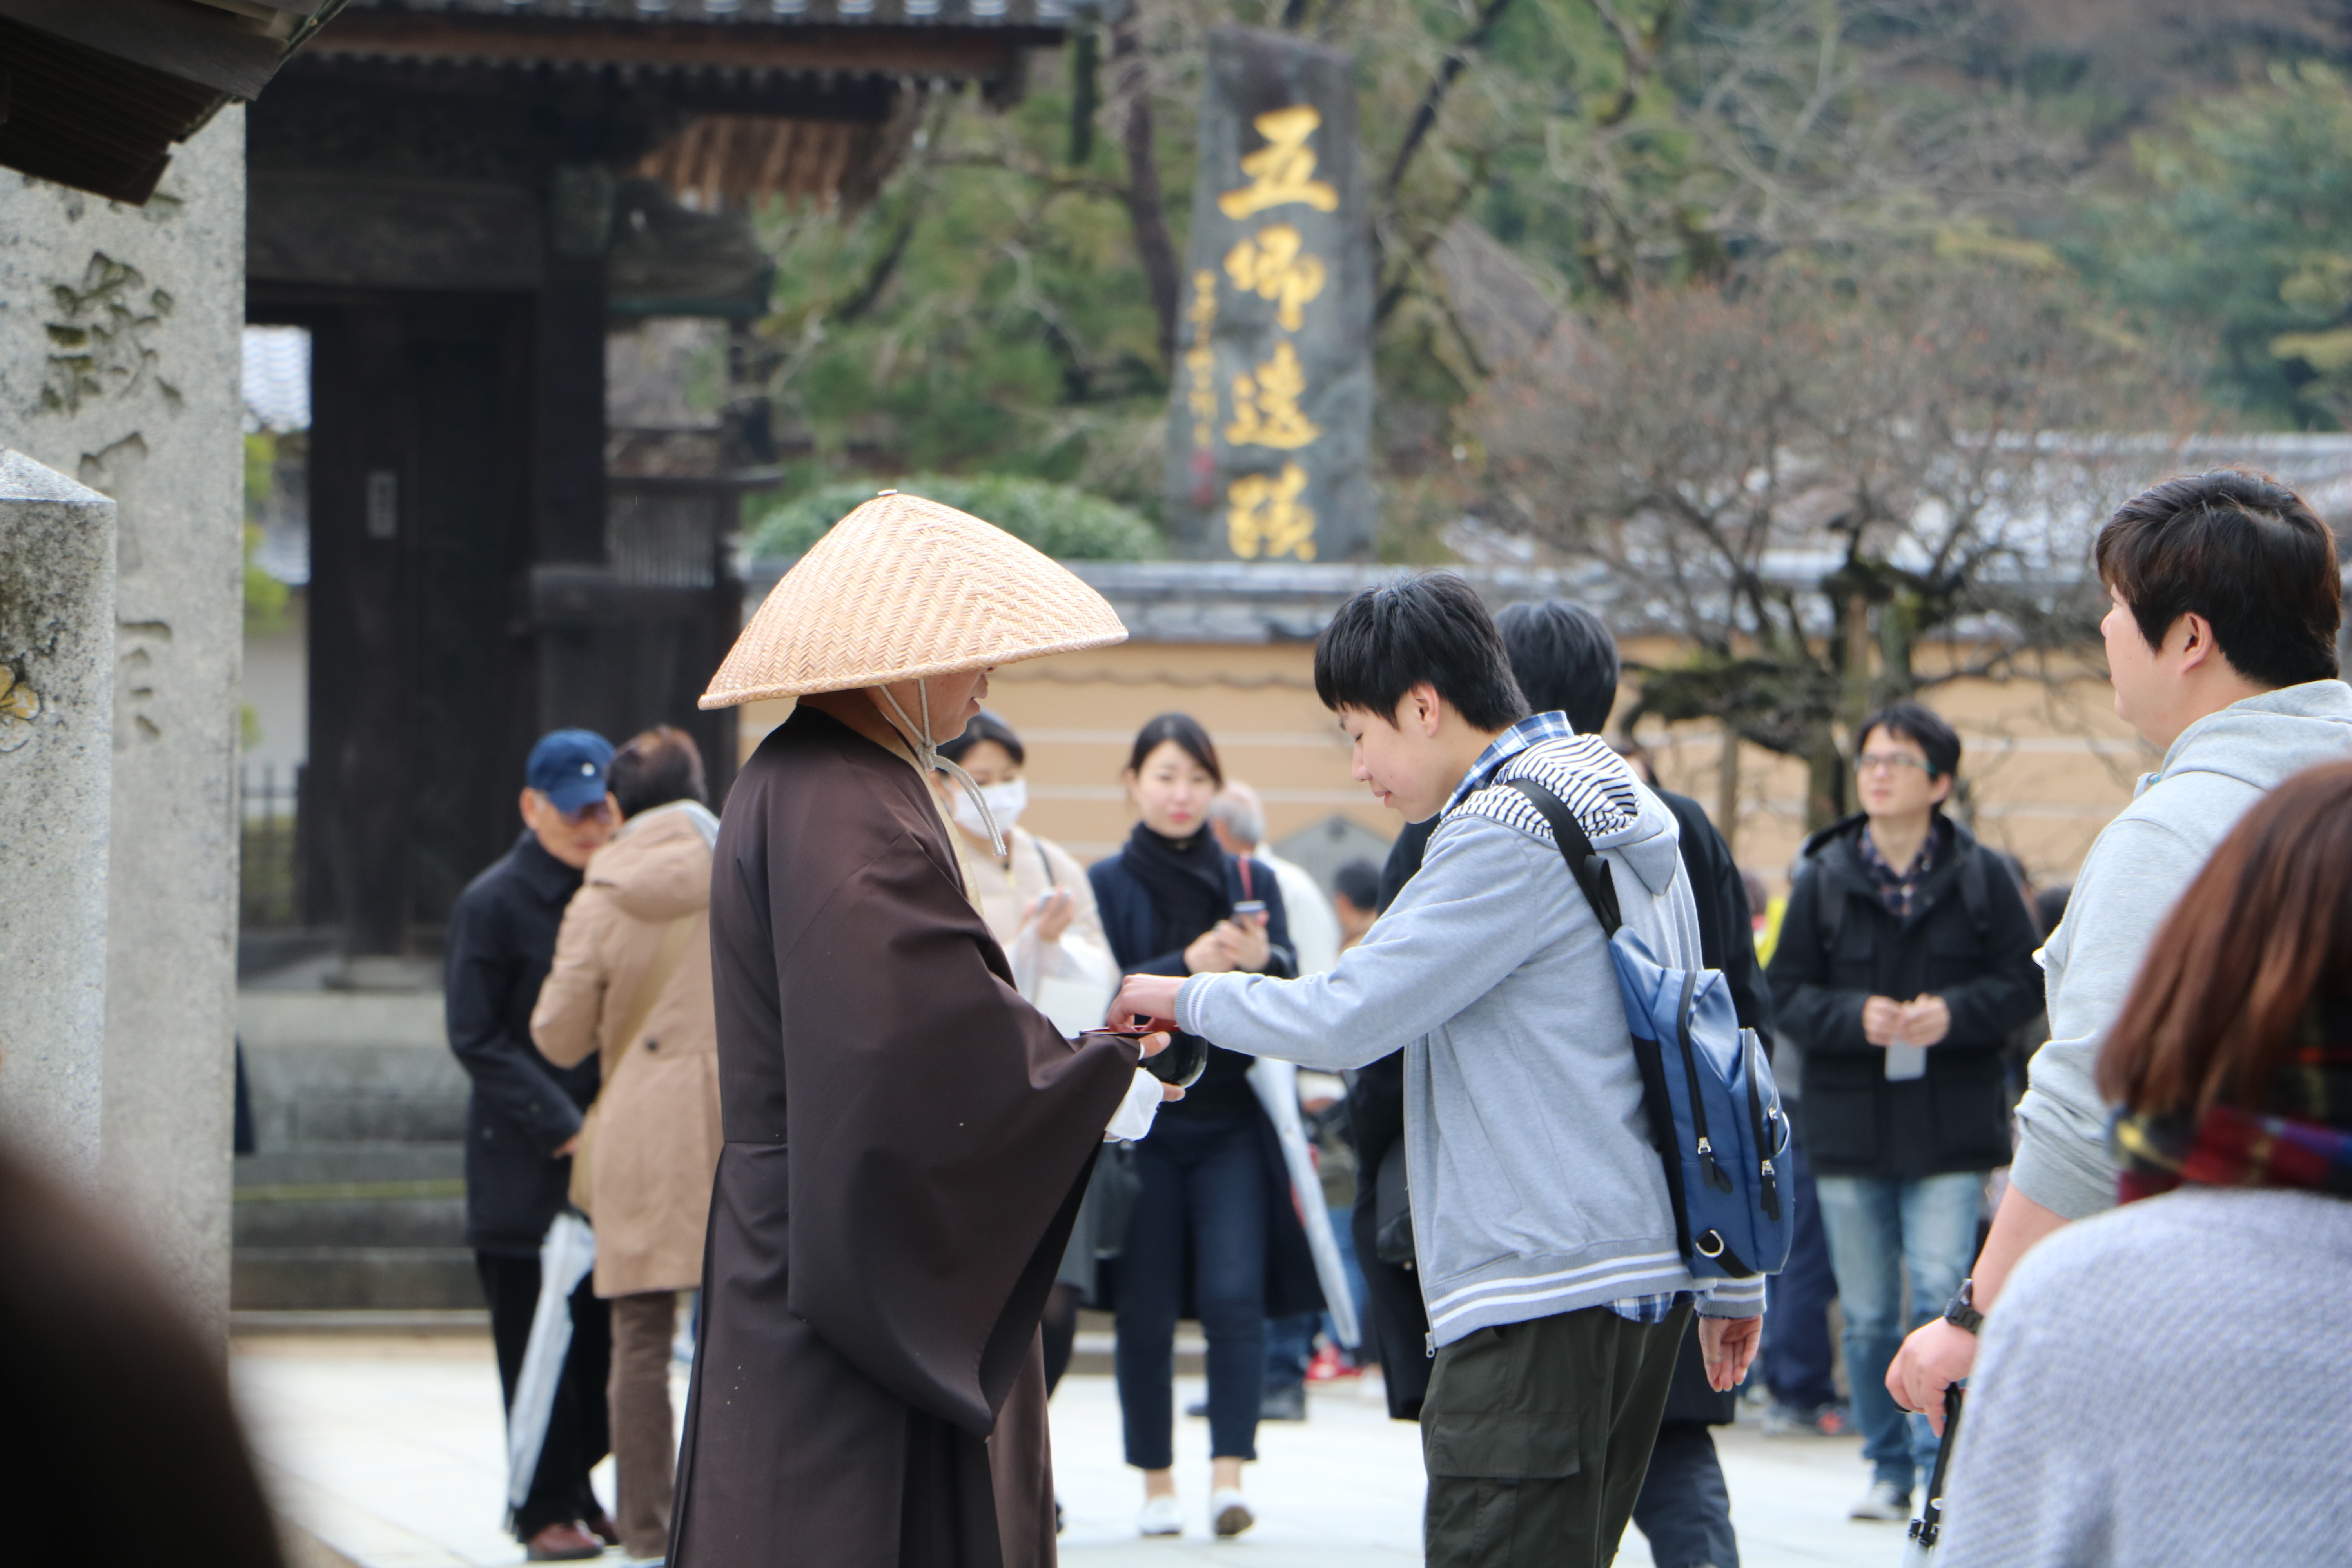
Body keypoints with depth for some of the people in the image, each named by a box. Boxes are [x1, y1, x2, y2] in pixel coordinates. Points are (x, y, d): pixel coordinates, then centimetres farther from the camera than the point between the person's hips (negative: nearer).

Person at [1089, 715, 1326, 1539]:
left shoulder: (1252, 880, 10)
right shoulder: (1106, 883, 4)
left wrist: (1262, 962, -22)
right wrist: (1188, 966, -23)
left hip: (1233, 1123, 1)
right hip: (1143, 1122, -1)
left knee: (1234, 1295, -13)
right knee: (1147, 1309, 0)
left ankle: (1229, 1473, -14)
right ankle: (1157, 1480, 11)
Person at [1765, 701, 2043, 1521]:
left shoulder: (1981, 876, 0)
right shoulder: (1824, 877, 4)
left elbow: (2023, 981, 0)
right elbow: (1787, 991, 4)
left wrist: (1954, 1013, -17)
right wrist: (1855, 1017, -14)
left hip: (1949, 1126, -2)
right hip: (1848, 1126, 2)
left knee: (1941, 1293, -13)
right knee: (1868, 1314, 7)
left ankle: (1941, 1458, -6)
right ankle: (1888, 1467, 19)